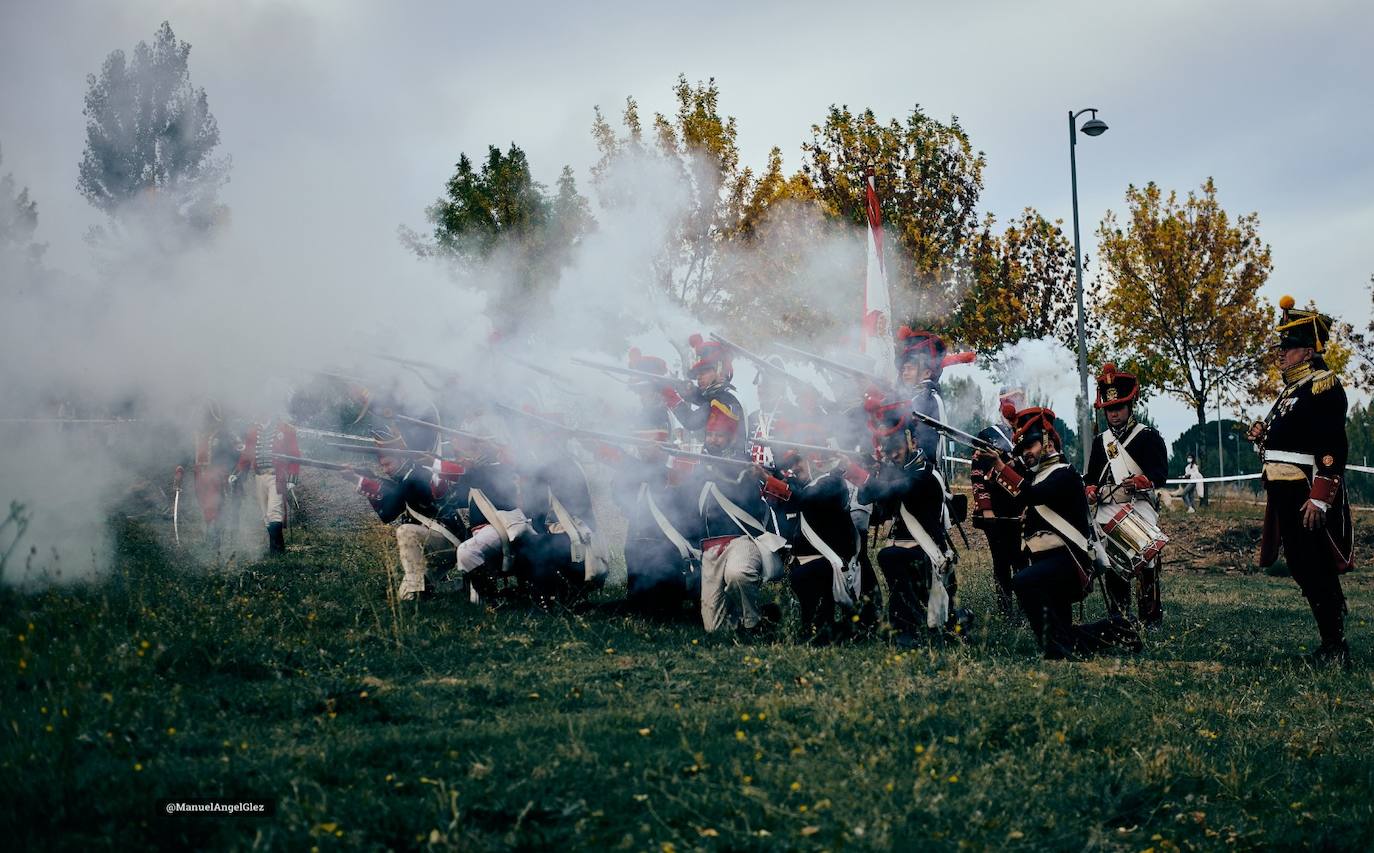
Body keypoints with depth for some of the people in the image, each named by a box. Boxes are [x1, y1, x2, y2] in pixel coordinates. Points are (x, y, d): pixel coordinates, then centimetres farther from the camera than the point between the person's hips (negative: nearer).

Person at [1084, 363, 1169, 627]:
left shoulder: (1148, 436, 2)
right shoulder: (1100, 441, 19)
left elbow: (1160, 473, -8)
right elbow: (1091, 474, 23)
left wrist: (1141, 481, -28)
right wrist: (1091, 490, 1)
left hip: (1139, 512, -5)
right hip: (1107, 514, 5)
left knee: (1145, 567, -12)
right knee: (1110, 569, 1)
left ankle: (1151, 620, -3)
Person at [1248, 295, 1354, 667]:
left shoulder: (1324, 386, -12)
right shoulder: (1292, 388, 19)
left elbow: (1333, 447, -20)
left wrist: (1319, 498, -26)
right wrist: (1264, 435, 7)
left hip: (1308, 495, -10)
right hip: (1285, 494, 10)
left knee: (1317, 571, -6)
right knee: (1300, 567, 15)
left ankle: (1334, 649, 1)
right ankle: (1331, 643, 28)